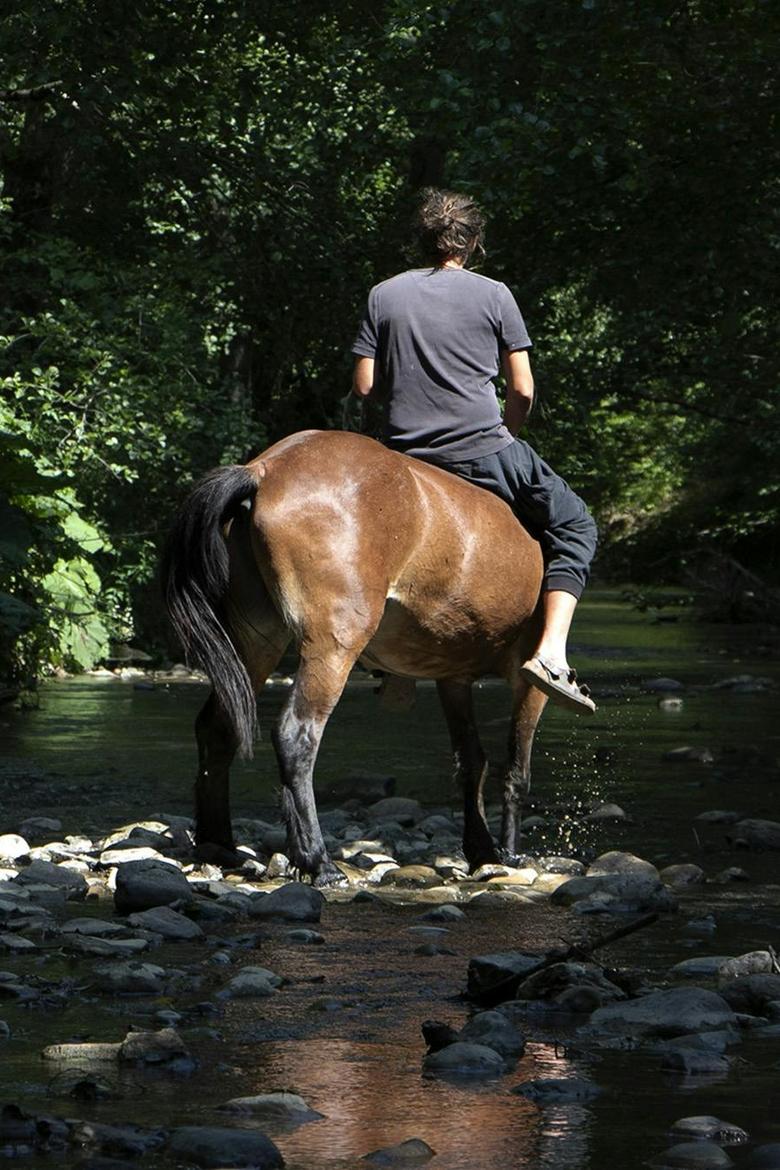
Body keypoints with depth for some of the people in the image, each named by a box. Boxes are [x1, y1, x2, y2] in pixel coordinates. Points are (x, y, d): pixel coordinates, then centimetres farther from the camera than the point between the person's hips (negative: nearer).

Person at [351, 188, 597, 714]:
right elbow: (523, 392, 0)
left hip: (405, 457, 3)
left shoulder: (383, 296, 7)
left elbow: (364, 386, 4)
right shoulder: (493, 295, 1)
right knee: (574, 526, 12)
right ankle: (551, 651, -7)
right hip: (485, 450, -3)